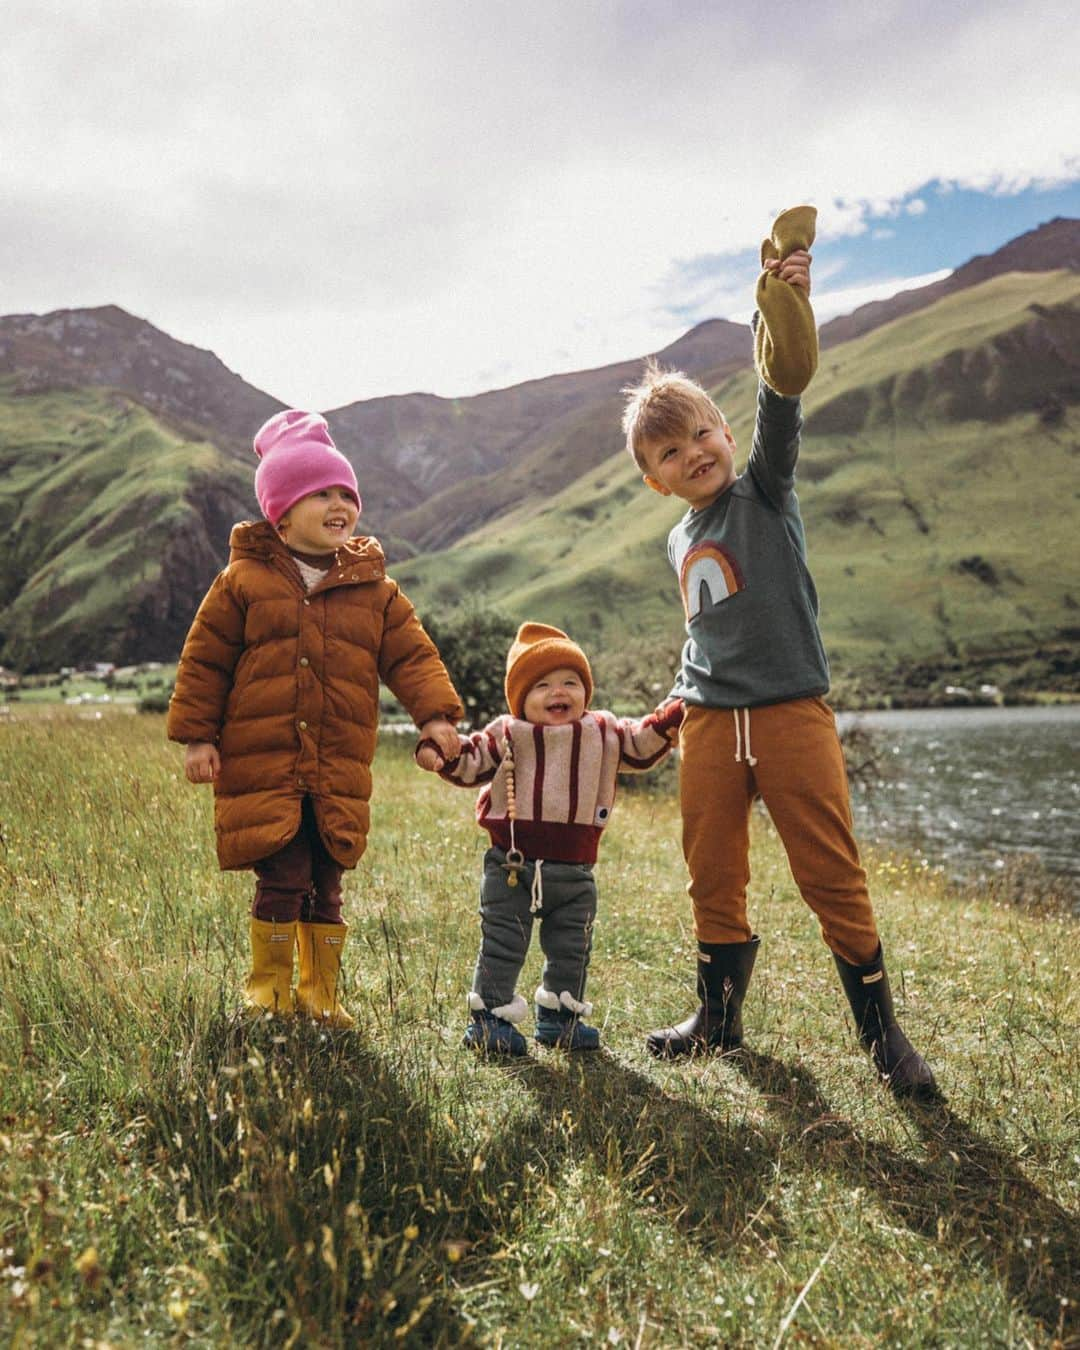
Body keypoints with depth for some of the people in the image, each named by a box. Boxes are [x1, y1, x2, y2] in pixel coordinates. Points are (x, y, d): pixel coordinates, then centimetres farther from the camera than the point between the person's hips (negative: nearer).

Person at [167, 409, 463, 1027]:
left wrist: (436, 712, -12)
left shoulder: (375, 589, 7)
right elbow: (204, 659, 3)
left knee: (326, 883, 10)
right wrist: (197, 735, -1)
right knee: (283, 877, -5)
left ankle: (320, 990, 26)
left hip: (339, 770, 3)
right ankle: (269, 985, 17)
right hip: (260, 763, -2)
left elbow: (412, 655, 4)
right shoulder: (244, 580, 1)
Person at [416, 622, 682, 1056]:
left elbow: (641, 746, 13)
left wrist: (671, 719, -1)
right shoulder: (507, 735, -2)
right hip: (512, 866, -3)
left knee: (571, 948, 14)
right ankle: (489, 1017, 17)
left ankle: (559, 1016, 31)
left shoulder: (603, 733, 6)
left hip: (574, 870, 3)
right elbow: (470, 762, -2)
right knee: (502, 945, 4)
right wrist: (439, 749, -21)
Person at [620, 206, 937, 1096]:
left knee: (833, 877, -2)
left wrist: (785, 303, -29)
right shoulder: (681, 542, 15)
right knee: (714, 880, 12)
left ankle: (881, 1029, 14)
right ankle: (720, 1014, 29)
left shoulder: (765, 490, 1)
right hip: (710, 725, 5)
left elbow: (783, 391, -16)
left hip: (792, 713, -5)